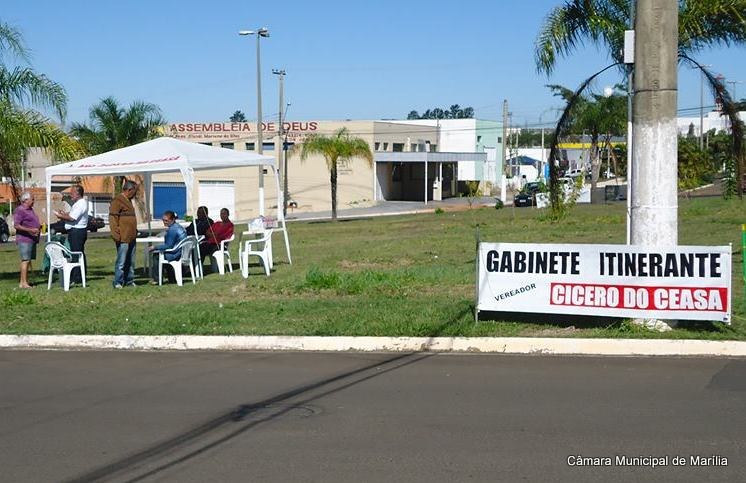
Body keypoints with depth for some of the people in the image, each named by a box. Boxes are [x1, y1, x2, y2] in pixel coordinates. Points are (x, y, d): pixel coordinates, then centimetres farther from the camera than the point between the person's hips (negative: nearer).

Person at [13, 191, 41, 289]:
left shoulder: (30, 209, 19)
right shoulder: (20, 210, -11)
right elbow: (17, 225, -18)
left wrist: (38, 228, 13)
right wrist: (30, 230, -24)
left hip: (32, 239, 10)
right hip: (24, 239, -9)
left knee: (28, 260, 9)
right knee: (25, 260, -12)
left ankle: (23, 282, 14)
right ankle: (23, 283, -13)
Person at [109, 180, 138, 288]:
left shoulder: (128, 201, 21)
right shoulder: (118, 201, -10)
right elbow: (112, 218, -16)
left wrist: (135, 232, 25)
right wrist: (116, 235, -20)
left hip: (131, 238, 9)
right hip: (123, 238, -9)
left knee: (131, 262, 12)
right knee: (121, 261, -7)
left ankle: (129, 281, 18)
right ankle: (118, 283, -3)